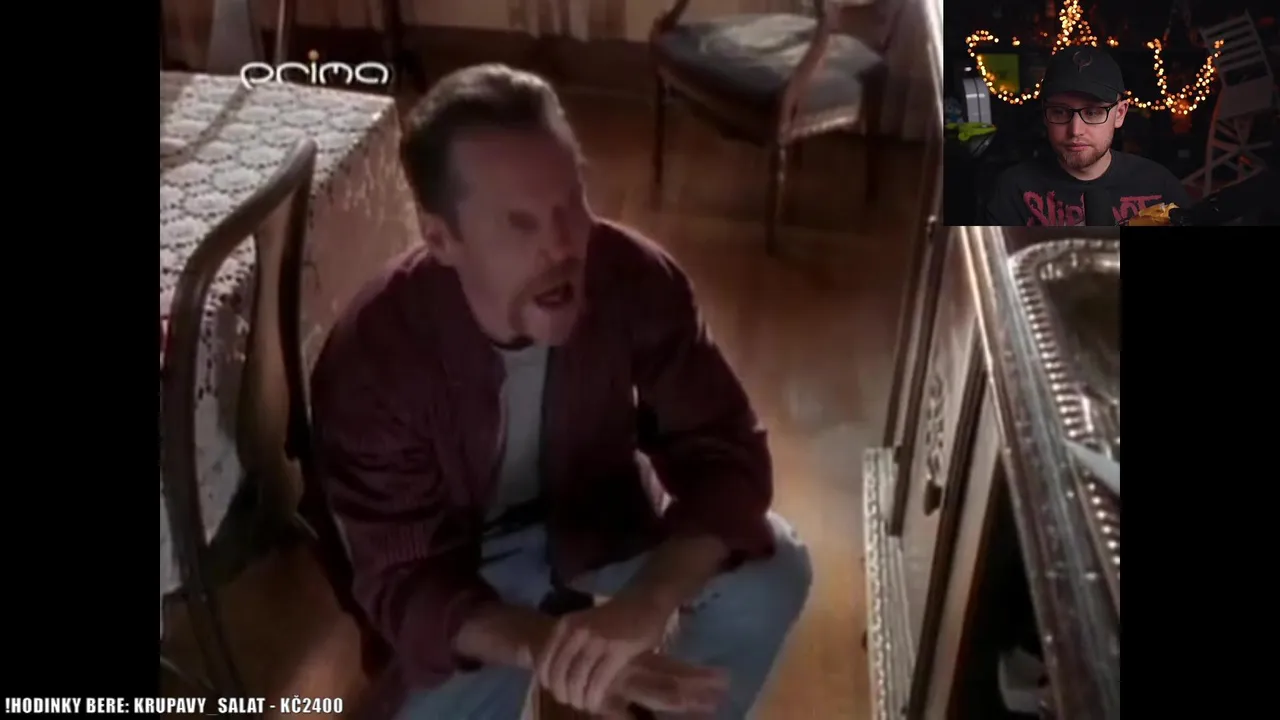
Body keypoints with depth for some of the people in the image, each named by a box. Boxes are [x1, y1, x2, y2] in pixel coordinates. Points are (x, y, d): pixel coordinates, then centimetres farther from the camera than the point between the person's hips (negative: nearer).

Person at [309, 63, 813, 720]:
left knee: (773, 573, -17)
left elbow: (725, 453, -24)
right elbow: (405, 584, -27)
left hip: (600, 517, 2)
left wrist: (645, 603, -43)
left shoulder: (635, 278, -26)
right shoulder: (369, 360, -31)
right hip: (466, 562, -1)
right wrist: (545, 646, -47)